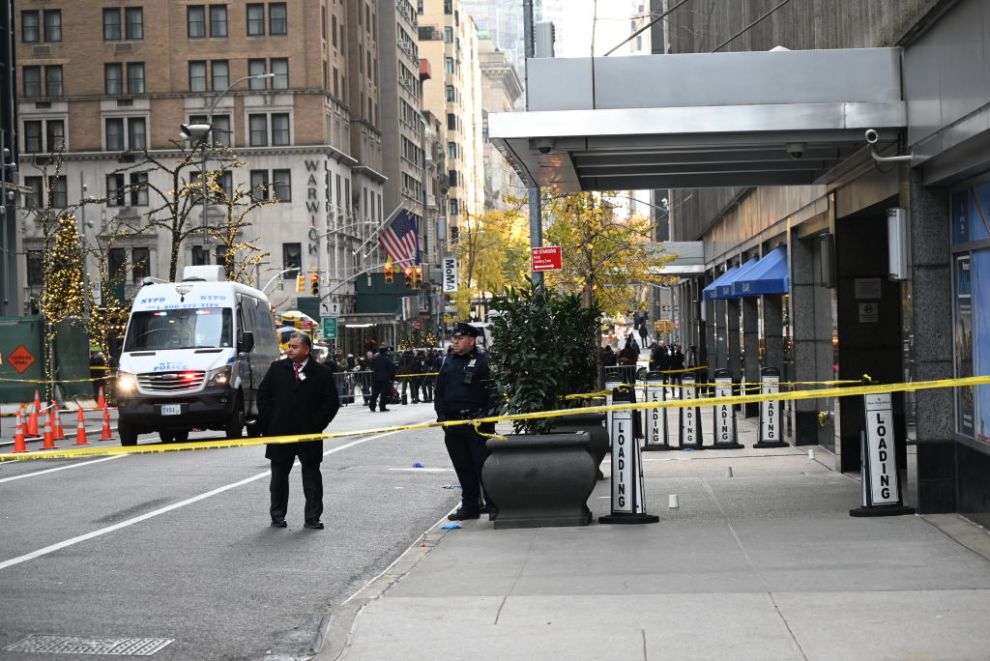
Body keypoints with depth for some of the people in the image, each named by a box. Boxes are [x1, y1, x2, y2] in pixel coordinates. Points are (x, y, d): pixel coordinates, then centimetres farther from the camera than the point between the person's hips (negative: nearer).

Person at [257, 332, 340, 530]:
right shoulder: (277, 369, 5)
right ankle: (277, 516, 19)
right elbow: (263, 395, 9)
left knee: (312, 476, 3)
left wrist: (316, 425, -8)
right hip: (280, 433, 2)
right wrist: (269, 422, 0)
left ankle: (312, 517, 9)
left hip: (309, 434, -2)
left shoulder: (322, 373, -2)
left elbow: (331, 402, -2)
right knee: (279, 476, 10)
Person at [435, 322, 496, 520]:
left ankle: (493, 505, 1)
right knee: (463, 467, 10)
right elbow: (439, 391, 18)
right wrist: (441, 415, 7)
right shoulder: (448, 362, 15)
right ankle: (470, 506, 17)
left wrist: (486, 414, -14)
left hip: (478, 424, -6)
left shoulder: (484, 361, -3)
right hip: (453, 423, 6)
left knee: (483, 465, -5)